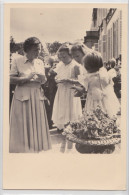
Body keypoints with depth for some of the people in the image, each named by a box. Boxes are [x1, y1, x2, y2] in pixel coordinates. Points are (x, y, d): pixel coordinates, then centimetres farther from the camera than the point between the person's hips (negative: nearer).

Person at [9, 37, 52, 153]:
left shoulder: (40, 62, 11)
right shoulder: (17, 62, -4)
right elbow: (11, 79, -9)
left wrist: (43, 78, -6)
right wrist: (27, 78, -17)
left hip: (37, 96, 5)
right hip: (22, 96, -4)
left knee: (37, 124, 8)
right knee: (23, 125, 0)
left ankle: (35, 148, 21)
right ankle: (22, 149, 13)